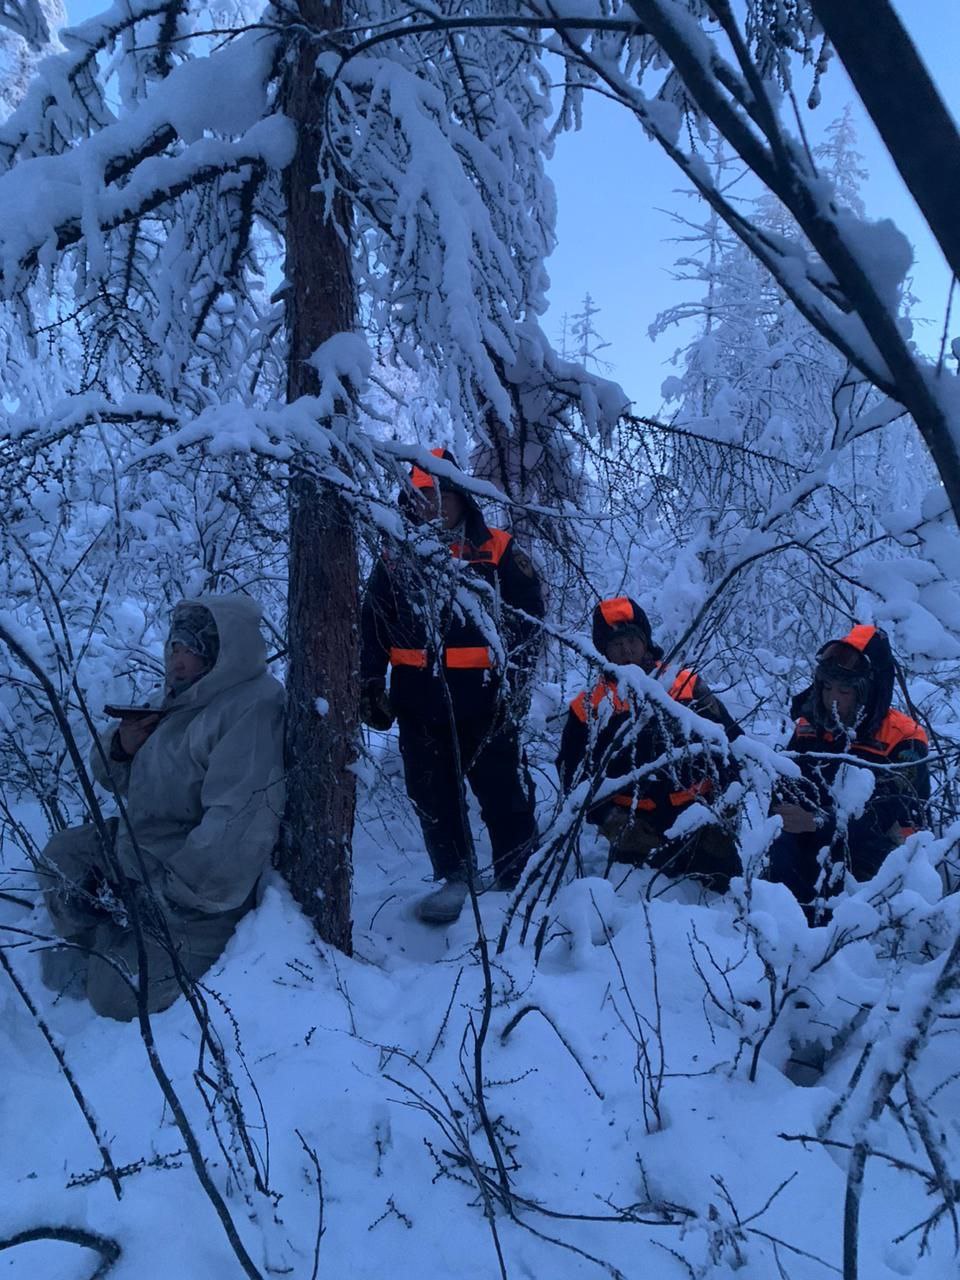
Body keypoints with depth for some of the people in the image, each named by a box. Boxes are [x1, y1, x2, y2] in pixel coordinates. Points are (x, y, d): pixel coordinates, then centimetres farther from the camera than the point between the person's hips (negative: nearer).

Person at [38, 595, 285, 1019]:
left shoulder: (252, 713, -26)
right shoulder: (187, 695, 4)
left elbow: (235, 829, -35)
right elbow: (124, 781, 14)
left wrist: (168, 894, -27)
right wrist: (120, 748, -10)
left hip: (194, 886, -9)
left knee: (119, 995, -11)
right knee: (60, 855, 19)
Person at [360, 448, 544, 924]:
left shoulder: (499, 552, 1)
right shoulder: (396, 558, 10)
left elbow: (528, 621, -1)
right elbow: (373, 628, 14)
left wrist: (516, 683, -8)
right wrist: (370, 685, 8)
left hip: (485, 702, -3)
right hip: (419, 705, 4)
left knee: (504, 793, 1)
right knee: (433, 796, 11)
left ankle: (517, 881, 17)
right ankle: (453, 879, 26)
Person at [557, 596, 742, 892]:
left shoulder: (687, 685, 9)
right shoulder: (589, 706, 9)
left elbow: (731, 740, 14)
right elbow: (575, 776, 10)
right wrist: (612, 821, -4)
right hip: (636, 826, 0)